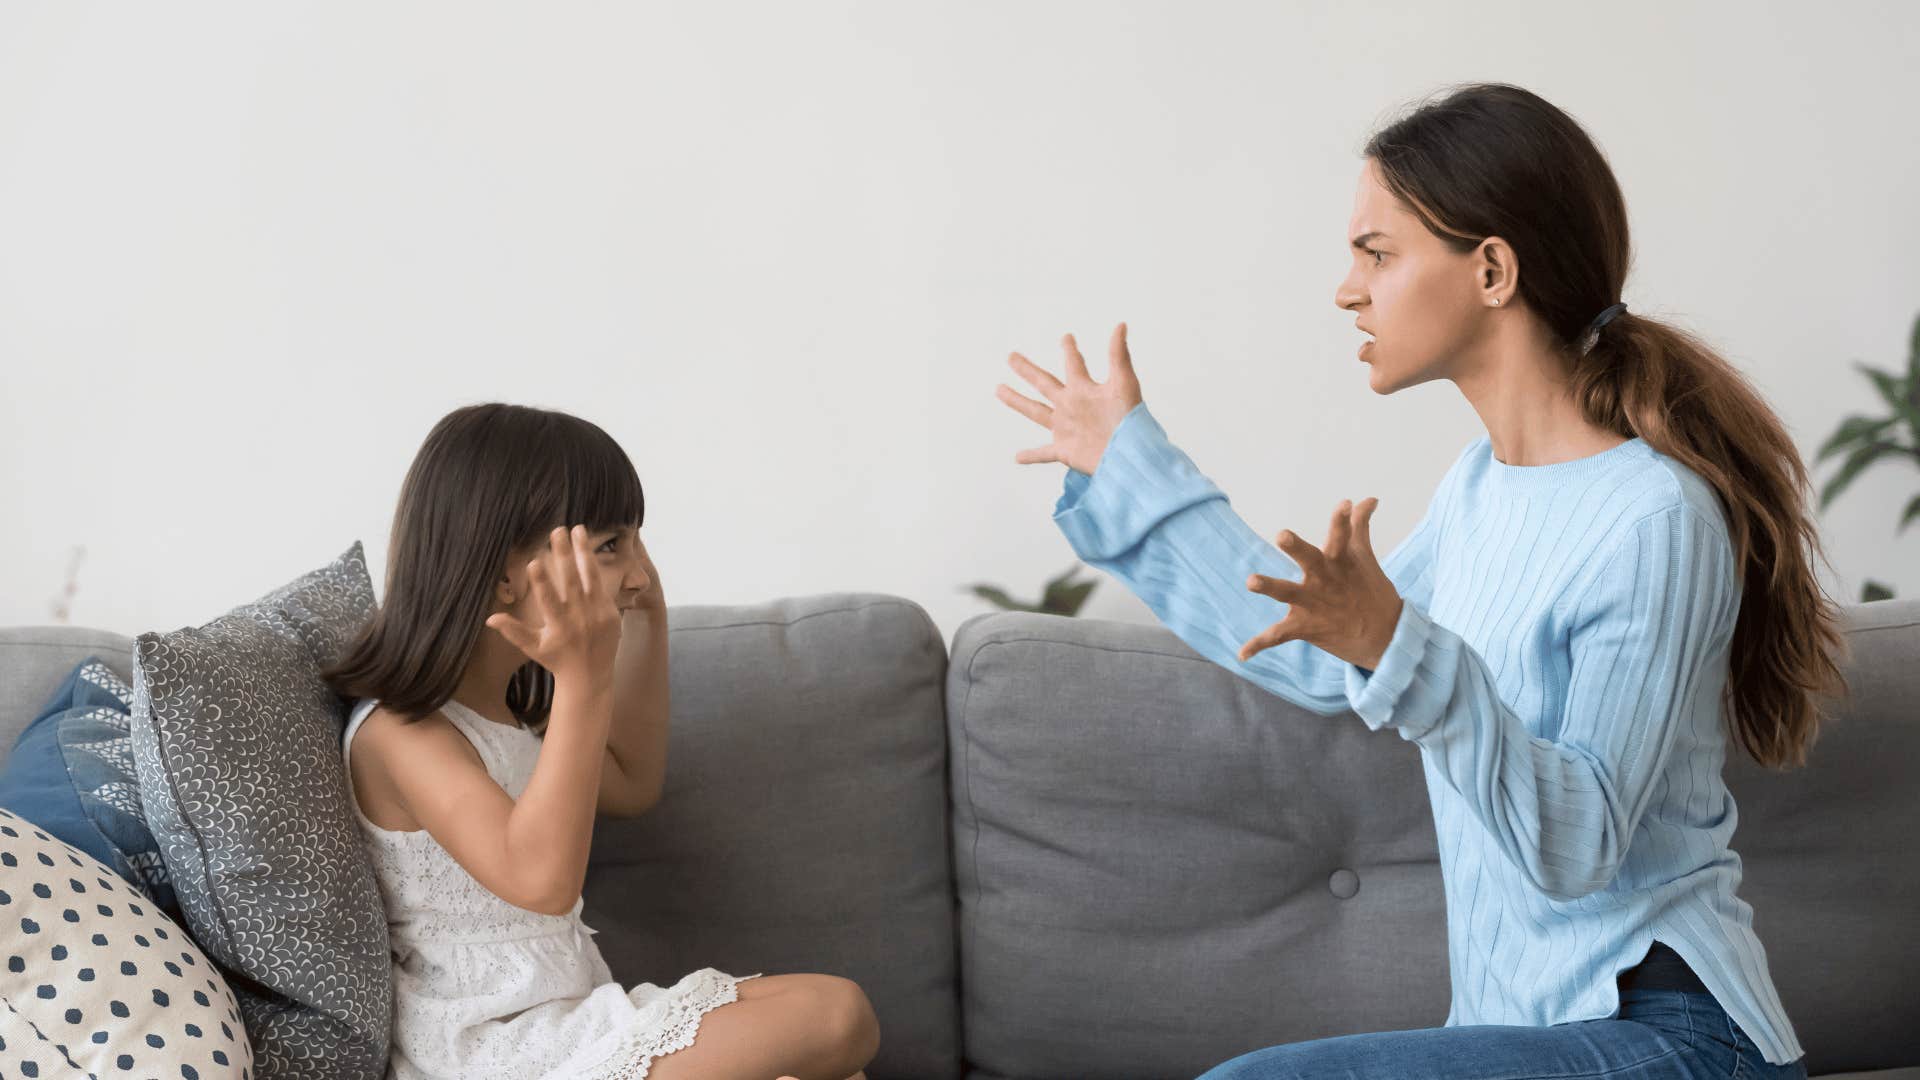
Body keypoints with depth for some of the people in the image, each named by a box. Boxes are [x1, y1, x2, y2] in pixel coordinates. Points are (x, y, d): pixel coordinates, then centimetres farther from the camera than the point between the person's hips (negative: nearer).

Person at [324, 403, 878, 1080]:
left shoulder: (505, 707, 13)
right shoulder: (400, 730, -17)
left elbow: (630, 784, 29)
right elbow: (542, 880, -31)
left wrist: (646, 618, 19)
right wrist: (583, 680, -34)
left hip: (571, 1018, 10)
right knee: (835, 1016, -18)